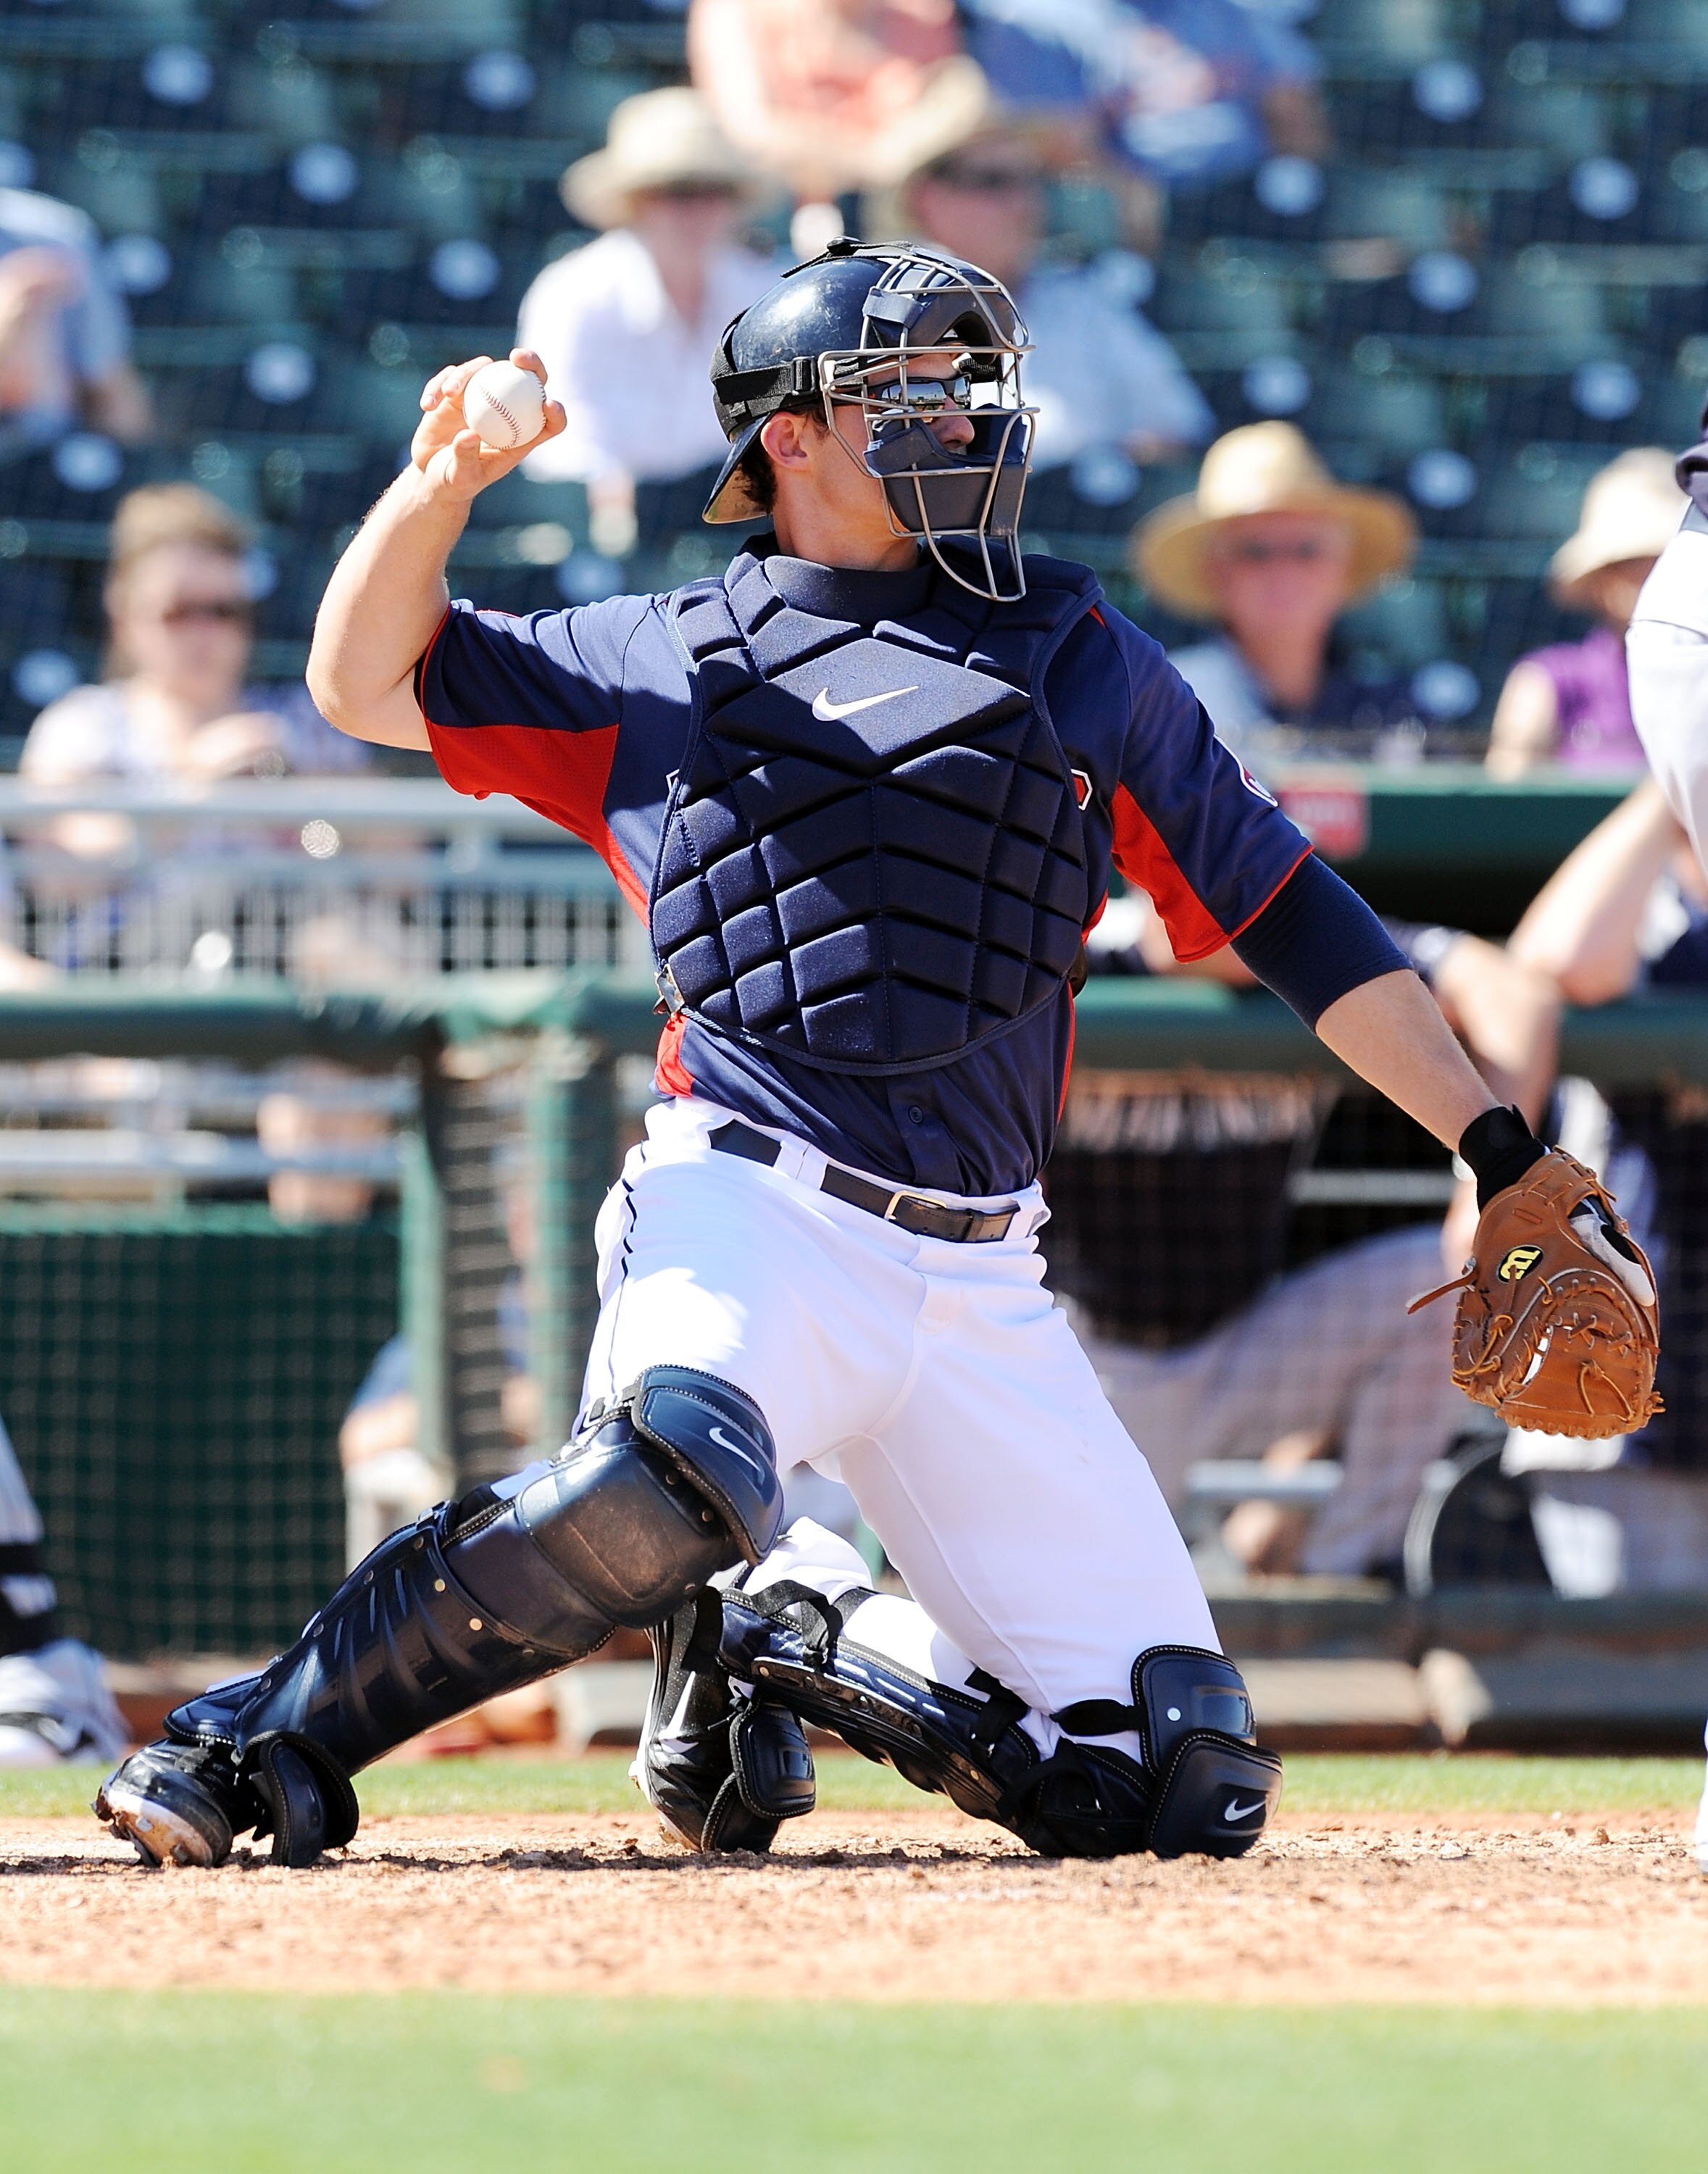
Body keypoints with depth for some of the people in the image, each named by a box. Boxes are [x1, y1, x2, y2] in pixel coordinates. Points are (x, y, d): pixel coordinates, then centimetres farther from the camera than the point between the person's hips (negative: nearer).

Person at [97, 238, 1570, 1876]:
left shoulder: (1077, 653, 17)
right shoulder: (665, 664, 14)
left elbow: (1281, 907, 17)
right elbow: (367, 682, 13)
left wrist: (1496, 1143, 11)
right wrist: (447, 476, -4)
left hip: (981, 1284, 4)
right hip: (749, 1207, -4)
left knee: (1183, 1787, -4)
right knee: (671, 1471, -39)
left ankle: (777, 1636, 16)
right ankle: (266, 1746, -25)